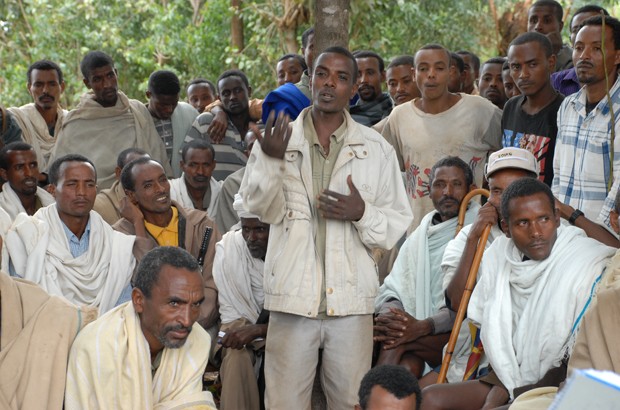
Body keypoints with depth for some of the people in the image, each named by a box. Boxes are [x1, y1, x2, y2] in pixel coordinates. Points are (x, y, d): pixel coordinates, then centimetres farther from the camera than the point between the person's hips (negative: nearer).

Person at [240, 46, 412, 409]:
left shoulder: (377, 149, 7)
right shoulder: (279, 138, 5)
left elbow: (397, 226, 6)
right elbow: (263, 209, -6)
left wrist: (361, 213, -13)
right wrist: (271, 160, -23)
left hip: (352, 299, 1)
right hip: (293, 297, 0)